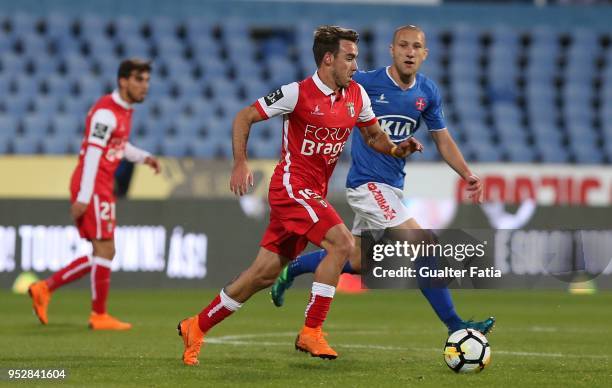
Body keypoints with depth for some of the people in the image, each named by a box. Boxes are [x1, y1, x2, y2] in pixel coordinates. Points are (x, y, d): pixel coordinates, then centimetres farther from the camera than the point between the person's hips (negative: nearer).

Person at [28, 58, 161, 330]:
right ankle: (99, 316, 3)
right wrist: (83, 197, -23)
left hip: (103, 189, 10)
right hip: (92, 188, -10)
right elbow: (92, 154, -20)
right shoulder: (106, 112, -16)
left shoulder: (124, 110, 14)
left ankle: (44, 289, 15)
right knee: (104, 250, -5)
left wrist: (143, 157, 12)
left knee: (103, 254, 12)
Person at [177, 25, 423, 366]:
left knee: (265, 274, 8)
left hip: (314, 194, 7)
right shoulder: (298, 93, -13)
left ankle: (197, 327, 19)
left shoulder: (356, 96, 6)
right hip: (293, 185, -7)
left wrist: (397, 149, -3)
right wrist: (241, 164, -16)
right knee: (342, 242, -23)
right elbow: (244, 118, -6)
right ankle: (311, 332, -17)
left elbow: (374, 135, 19)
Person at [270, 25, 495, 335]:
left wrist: (467, 174, 2)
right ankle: (455, 326, -11)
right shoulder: (366, 83, -14)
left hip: (392, 185, 7)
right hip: (368, 184, -7)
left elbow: (442, 139, 13)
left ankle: (291, 270, 37)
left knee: (356, 262, 16)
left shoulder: (428, 92, 3)